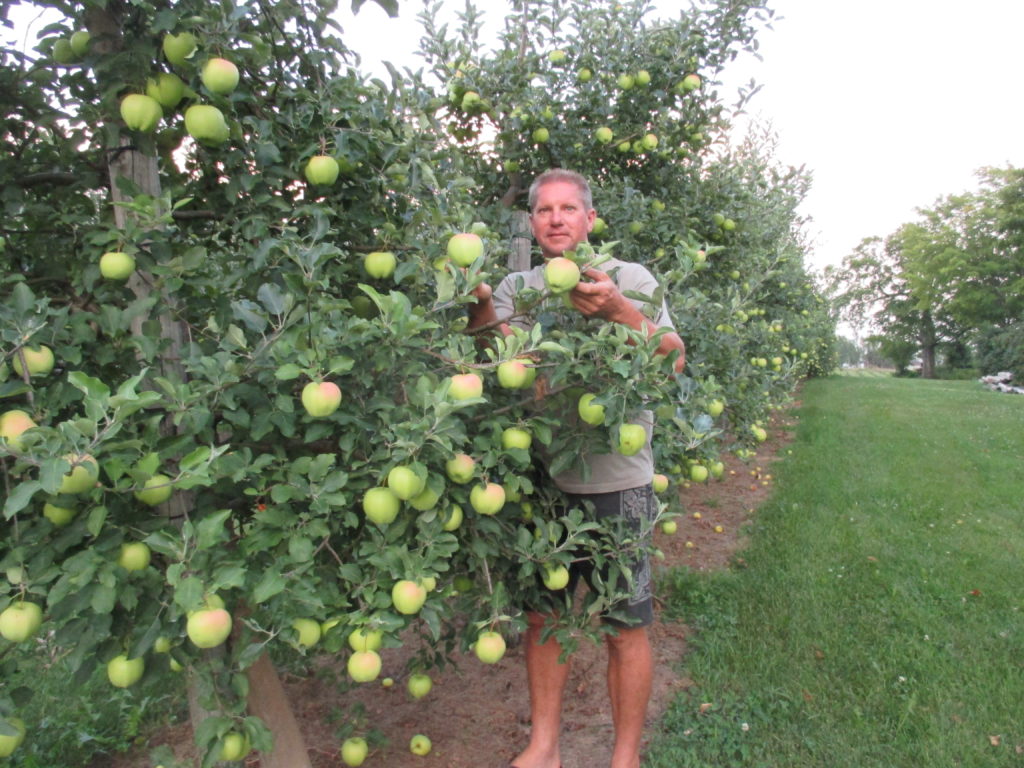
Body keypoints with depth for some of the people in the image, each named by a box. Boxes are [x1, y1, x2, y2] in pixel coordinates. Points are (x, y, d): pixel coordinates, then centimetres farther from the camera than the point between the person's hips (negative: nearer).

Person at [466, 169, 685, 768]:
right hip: (540, 475, 3)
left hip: (616, 477, -3)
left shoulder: (629, 278, 1)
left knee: (626, 627, 5)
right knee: (543, 616, 13)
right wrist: (480, 310, -24)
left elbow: (674, 359, -12)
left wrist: (617, 310, -27)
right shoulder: (516, 287, 10)